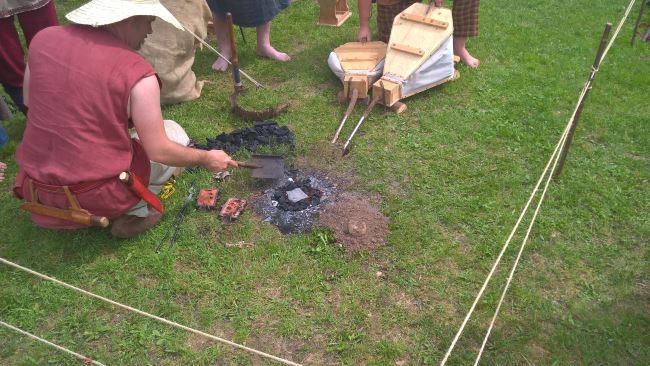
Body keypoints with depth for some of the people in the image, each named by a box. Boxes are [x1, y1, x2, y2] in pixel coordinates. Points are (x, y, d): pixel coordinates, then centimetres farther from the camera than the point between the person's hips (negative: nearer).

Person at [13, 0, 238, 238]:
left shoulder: (43, 39, -3)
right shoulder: (137, 73, -18)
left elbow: (29, 101, 13)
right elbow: (159, 152, -11)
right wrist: (206, 158, 5)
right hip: (96, 197, -5)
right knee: (174, 132, 13)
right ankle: (133, 212, 3)